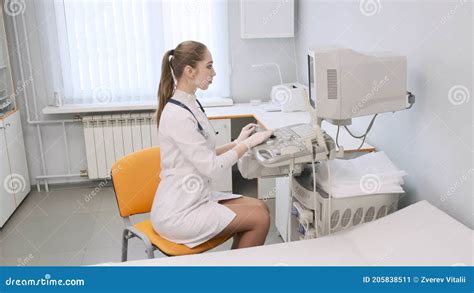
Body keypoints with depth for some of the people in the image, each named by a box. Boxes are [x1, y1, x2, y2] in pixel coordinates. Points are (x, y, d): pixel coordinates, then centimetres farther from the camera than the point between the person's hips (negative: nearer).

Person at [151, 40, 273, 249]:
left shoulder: (191, 105, 7)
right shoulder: (177, 115, -23)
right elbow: (211, 167, -21)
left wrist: (237, 143, 3)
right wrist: (248, 144, -11)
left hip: (194, 198, 9)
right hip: (178, 212, -9)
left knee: (260, 207, 6)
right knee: (260, 219, -7)